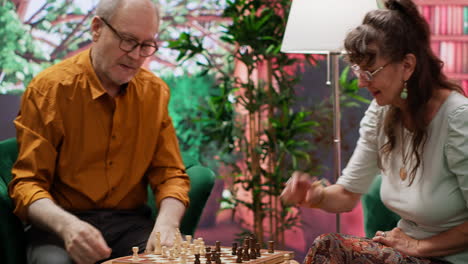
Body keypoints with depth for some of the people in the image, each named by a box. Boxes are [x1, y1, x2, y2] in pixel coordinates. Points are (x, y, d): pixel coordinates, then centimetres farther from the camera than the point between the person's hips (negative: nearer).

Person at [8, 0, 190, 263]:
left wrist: (167, 222, -18)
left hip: (130, 223, 3)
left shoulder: (155, 91, 3)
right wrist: (66, 225, -30)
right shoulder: (49, 88, -8)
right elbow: (27, 183, -9)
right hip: (58, 226, -2)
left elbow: (170, 173, 5)